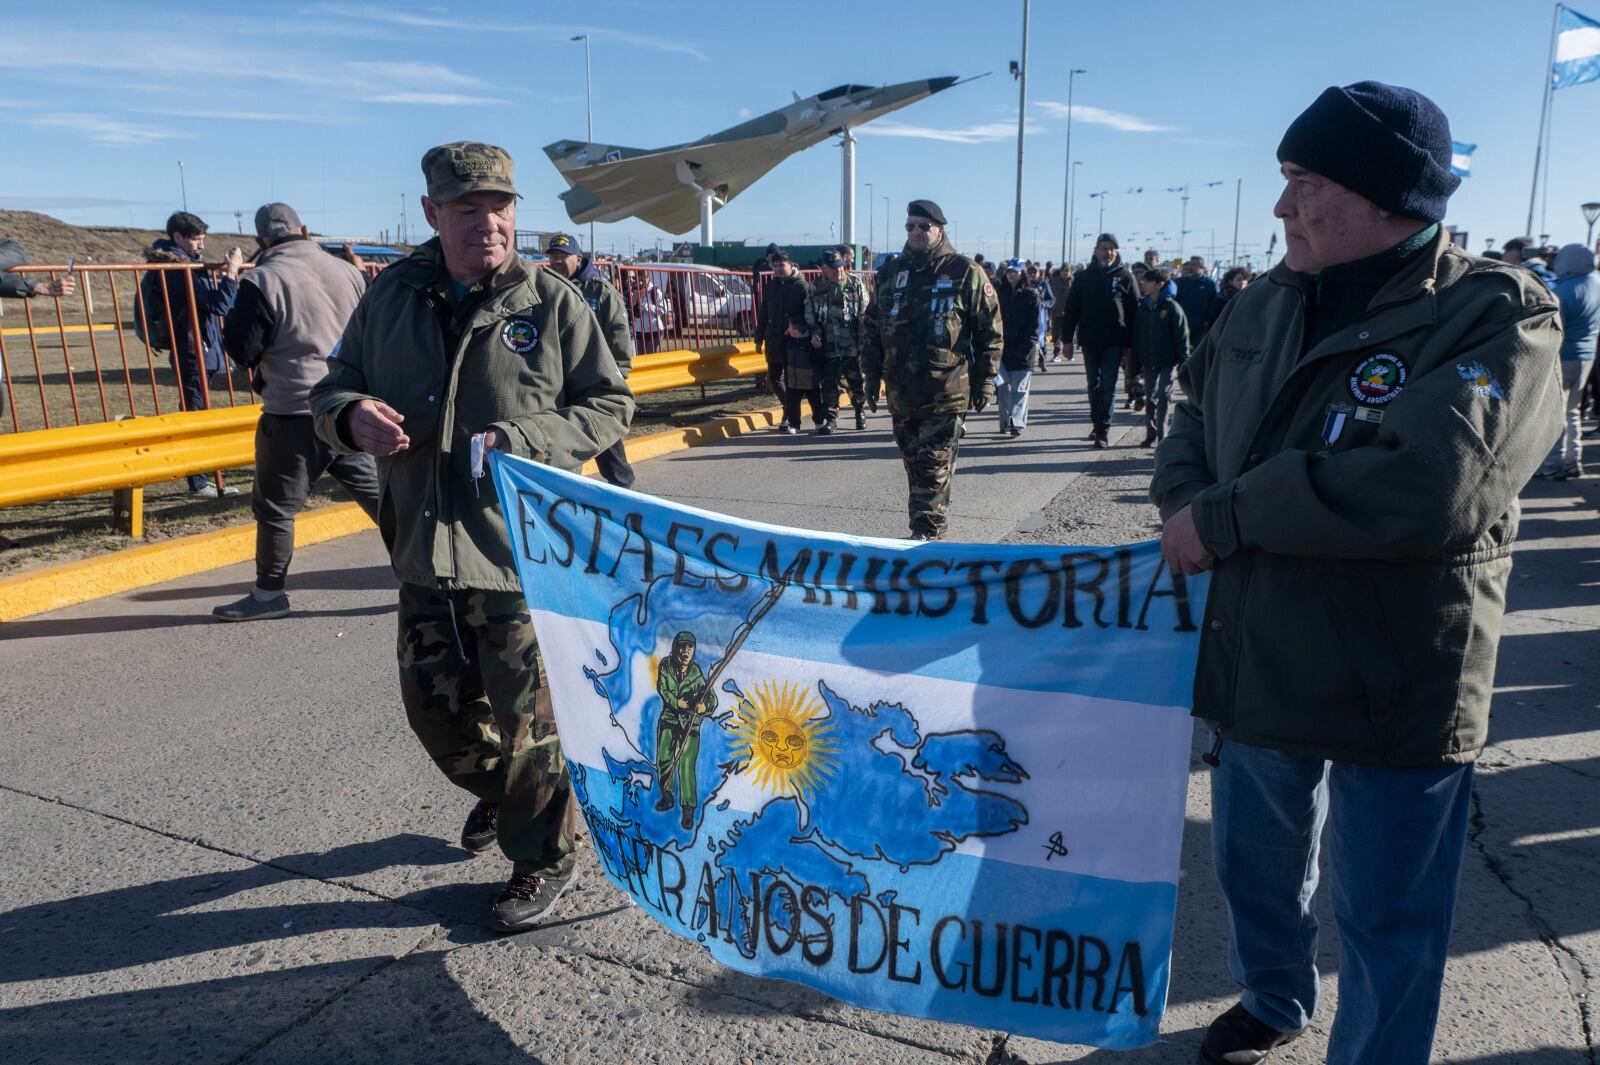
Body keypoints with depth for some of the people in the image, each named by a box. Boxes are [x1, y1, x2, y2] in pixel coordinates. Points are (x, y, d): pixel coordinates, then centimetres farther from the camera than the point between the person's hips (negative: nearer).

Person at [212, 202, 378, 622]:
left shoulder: (262, 281, -9)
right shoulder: (348, 272, 5)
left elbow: (243, 350, -8)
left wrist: (232, 322, 11)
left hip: (295, 416, -5)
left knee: (274, 506, 8)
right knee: (376, 490, 12)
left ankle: (269, 593, 18)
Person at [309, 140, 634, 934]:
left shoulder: (552, 302, -5)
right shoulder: (392, 296, 6)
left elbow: (609, 406, -3)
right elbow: (334, 386, 15)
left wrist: (528, 441, -19)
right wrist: (351, 414, -10)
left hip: (524, 552, -5)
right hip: (425, 551, 5)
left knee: (528, 720, 6)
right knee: (435, 708, 19)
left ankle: (541, 860, 27)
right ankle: (496, 790, 50)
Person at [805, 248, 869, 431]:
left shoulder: (856, 284, 1)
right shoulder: (816, 288, 4)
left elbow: (865, 314, 1)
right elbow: (809, 316, 11)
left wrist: (864, 340, -7)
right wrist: (814, 333, -6)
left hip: (853, 346, -1)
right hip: (828, 346, 1)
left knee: (857, 382, 8)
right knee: (829, 385, 3)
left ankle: (860, 409, 33)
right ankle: (831, 418, 15)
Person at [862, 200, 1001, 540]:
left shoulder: (966, 273, -3)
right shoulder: (890, 272, 11)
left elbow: (990, 331, -1)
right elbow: (872, 328, 17)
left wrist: (984, 381, -3)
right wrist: (872, 374, 13)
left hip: (946, 395, -5)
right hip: (901, 394, 5)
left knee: (933, 473, -6)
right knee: (915, 468, 13)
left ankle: (927, 537, -2)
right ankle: (924, 533, 25)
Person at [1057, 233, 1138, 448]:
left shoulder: (1124, 276, 1)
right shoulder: (1084, 276, 5)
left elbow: (1133, 311, 0)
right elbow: (1071, 309, 6)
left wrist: (1129, 343, -4)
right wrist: (1067, 339, 0)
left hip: (1113, 342, -3)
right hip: (1089, 341, 3)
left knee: (1107, 387, -6)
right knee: (1094, 386, 13)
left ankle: (1103, 430, -6)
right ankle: (1097, 424, 26)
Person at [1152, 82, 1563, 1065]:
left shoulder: (1497, 318, -15)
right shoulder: (1268, 305, 5)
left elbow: (1425, 484, -31)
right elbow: (1195, 415, 16)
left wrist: (1224, 515, -23)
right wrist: (1184, 498, -7)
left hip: (1398, 691, -6)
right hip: (1256, 662, 7)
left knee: (1387, 927, 10)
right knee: (1257, 862, 26)